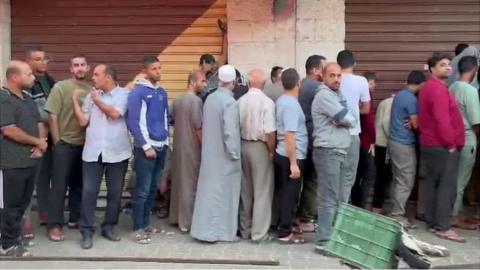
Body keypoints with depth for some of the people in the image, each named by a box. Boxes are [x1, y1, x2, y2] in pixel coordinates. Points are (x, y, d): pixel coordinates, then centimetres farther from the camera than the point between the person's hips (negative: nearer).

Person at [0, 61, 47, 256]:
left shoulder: (28, 98, 13)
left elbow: (39, 124, 16)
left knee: (24, 201, 16)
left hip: (31, 159, 8)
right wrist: (37, 142, -11)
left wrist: (40, 146, -3)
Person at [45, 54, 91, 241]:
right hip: (65, 144, -4)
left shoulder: (92, 90, 5)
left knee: (79, 184, 12)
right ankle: (54, 225, 2)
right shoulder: (60, 87, -6)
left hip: (85, 144, 4)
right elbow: (52, 116, -7)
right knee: (59, 184, -3)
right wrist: (57, 141, -8)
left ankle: (74, 218, 25)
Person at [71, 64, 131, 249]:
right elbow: (83, 121, 4)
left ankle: (109, 227, 23)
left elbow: (115, 113, -17)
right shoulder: (91, 96, 10)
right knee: (88, 191, -1)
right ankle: (87, 231, 7)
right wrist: (75, 100, 0)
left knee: (115, 192, 8)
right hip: (93, 152, 2)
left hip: (117, 152, -2)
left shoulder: (124, 94, -1)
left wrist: (98, 100, -6)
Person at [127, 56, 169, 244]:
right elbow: (134, 122, -13)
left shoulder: (162, 93, 11)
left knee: (153, 189, 12)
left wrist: (166, 141, 12)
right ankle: (137, 229, 6)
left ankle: (145, 224, 23)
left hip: (161, 147, 7)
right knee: (142, 190, -3)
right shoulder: (138, 93, -9)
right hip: (145, 148, -7)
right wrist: (146, 146, -14)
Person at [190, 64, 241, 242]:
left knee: (209, 190, 12)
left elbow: (206, 125, 10)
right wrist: (234, 154, -12)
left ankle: (205, 229, 19)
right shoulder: (229, 102, -17)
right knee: (221, 193, 2)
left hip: (209, 153, 7)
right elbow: (230, 131, -20)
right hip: (223, 155, -7)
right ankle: (219, 231, 10)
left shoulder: (210, 98, 5)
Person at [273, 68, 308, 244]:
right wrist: (294, 163, -24)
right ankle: (285, 233, 7)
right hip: (291, 156, -9)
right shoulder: (292, 104, -20)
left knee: (285, 192, 17)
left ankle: (285, 226, 28)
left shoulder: (281, 101, 8)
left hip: (282, 154, 9)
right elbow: (290, 135, -24)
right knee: (290, 194, -1)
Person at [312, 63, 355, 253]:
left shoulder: (337, 94, 17)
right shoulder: (324, 95, -12)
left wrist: (342, 120, -4)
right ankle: (323, 241, -3)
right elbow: (348, 119, -16)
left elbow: (351, 120, 14)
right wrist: (344, 119, 4)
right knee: (329, 200, -8)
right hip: (328, 152, -9)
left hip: (340, 152, 9)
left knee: (339, 199, 13)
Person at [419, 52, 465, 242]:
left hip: (430, 144, 10)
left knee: (433, 184, 12)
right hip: (442, 146, -10)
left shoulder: (429, 87, 16)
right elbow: (442, 120, -24)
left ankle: (432, 222, 17)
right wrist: (450, 143, -18)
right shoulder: (439, 89, -17)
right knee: (447, 186, -7)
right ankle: (443, 227, -5)